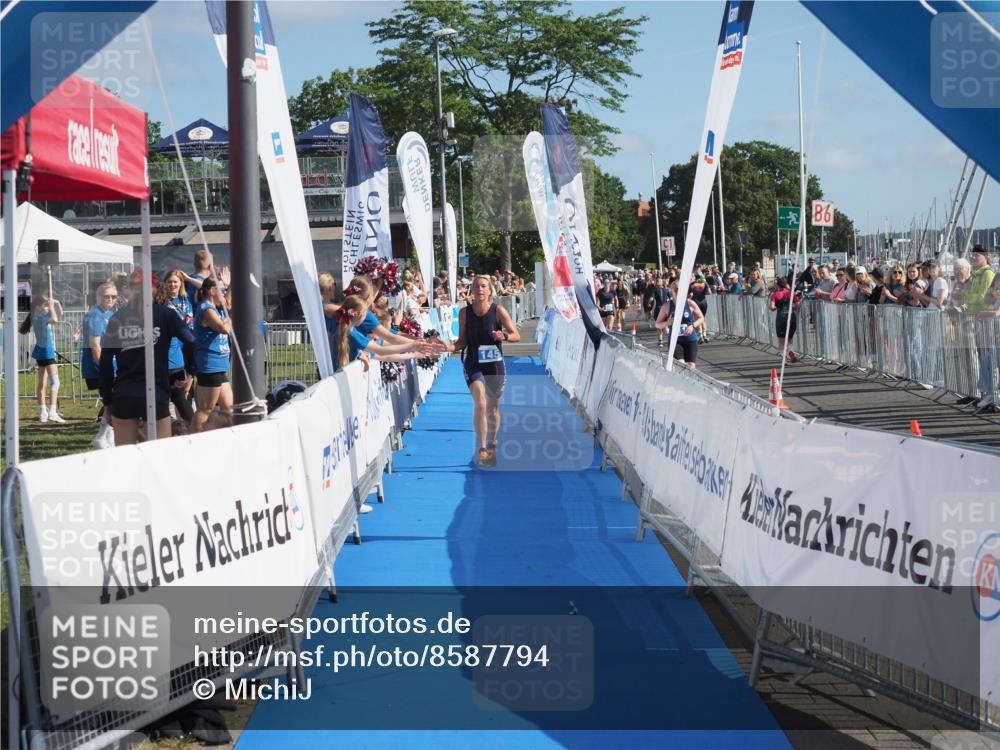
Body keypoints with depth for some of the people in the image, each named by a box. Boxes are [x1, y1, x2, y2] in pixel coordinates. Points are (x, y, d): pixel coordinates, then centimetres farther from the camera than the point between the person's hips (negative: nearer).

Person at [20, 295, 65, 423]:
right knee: (55, 382, -15)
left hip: (43, 351, 10)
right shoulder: (39, 316, -17)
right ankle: (52, 412, -25)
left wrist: (56, 304, 4)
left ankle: (43, 413, 18)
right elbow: (55, 320, -35)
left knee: (42, 384, 13)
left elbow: (60, 313, 19)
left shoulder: (43, 315, 10)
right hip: (45, 351, -10)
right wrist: (51, 307, -23)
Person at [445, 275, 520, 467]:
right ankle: (481, 450, -13)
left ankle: (492, 446, 34)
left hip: (495, 365, 1)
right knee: (480, 404, -19)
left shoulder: (498, 311, -9)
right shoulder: (465, 312, -5)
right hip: (473, 364, -1)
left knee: (493, 407, 13)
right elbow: (462, 341, 1)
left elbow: (516, 335, -5)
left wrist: (504, 336, -26)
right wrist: (449, 347, -19)